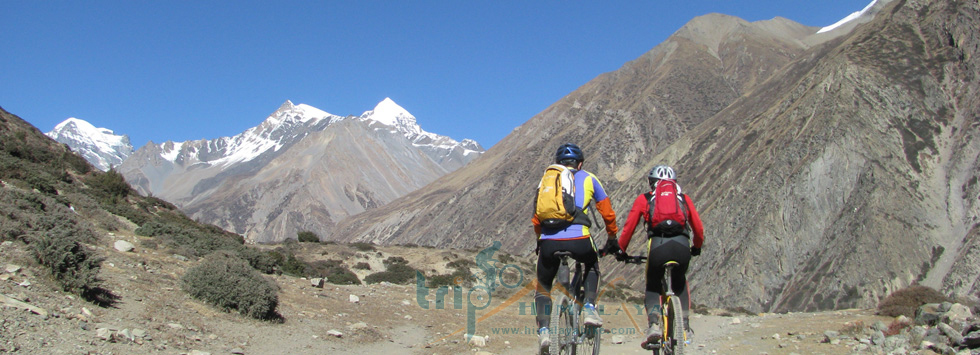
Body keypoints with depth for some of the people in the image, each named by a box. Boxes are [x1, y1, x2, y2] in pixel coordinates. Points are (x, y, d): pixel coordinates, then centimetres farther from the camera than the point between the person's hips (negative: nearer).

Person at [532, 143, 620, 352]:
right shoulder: (588, 178, 19)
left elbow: (536, 220, 24)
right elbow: (607, 213, 23)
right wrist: (612, 238, 38)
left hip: (549, 241, 1)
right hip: (578, 240, -1)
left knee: (542, 287, 22)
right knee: (592, 265, 33)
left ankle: (543, 330, 3)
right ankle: (589, 307, 16)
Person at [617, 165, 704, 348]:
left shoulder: (644, 199, 22)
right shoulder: (685, 199, 27)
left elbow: (629, 227, 17)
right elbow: (698, 229, 27)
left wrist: (620, 250, 30)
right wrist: (697, 247, 45)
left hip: (658, 246, -2)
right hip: (682, 246, 2)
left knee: (653, 287, 20)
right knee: (680, 283, 31)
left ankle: (654, 324, -4)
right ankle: (685, 323, 21)